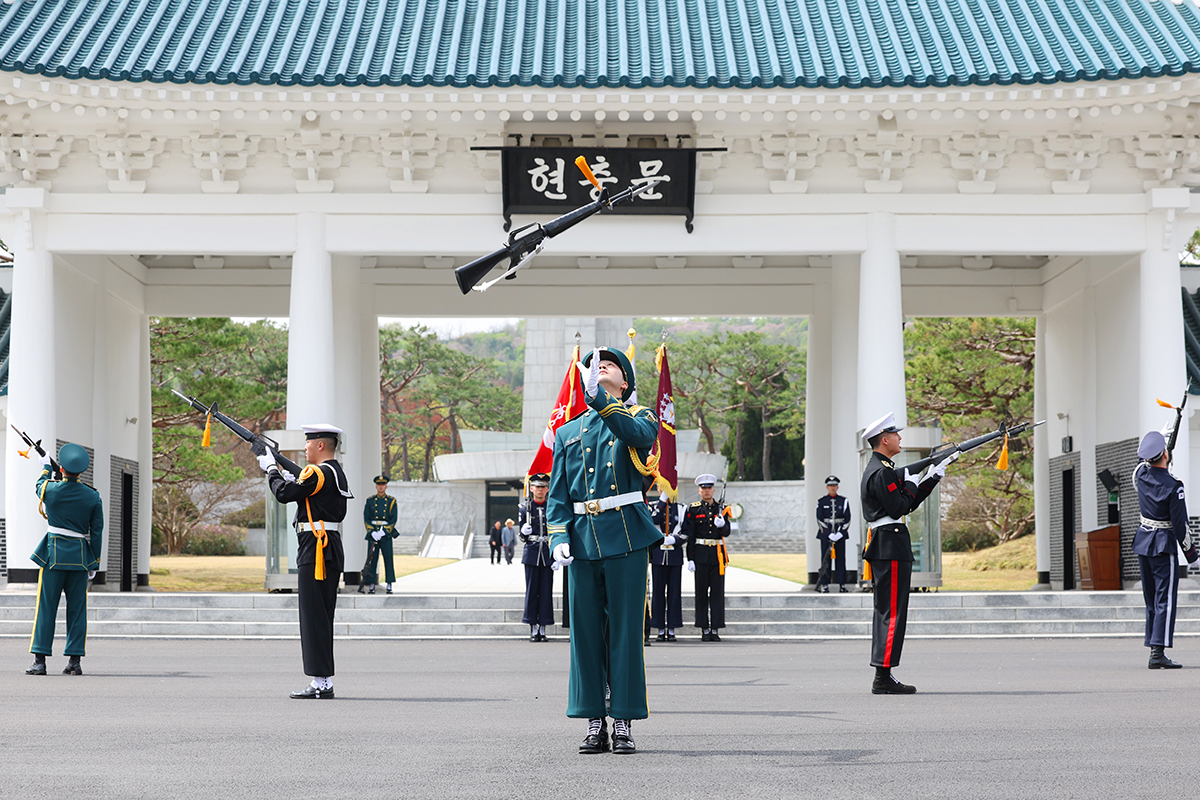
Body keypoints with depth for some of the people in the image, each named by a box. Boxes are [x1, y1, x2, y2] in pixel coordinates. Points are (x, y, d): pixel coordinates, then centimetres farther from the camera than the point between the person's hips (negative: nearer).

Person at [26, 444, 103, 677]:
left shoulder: (50, 490, -7)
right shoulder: (93, 497, -3)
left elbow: (40, 484, 21)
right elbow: (97, 533, 1)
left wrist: (46, 466, 40)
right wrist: (94, 563, 10)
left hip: (54, 555, -1)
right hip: (80, 557, 1)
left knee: (46, 608, 2)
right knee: (77, 609, 6)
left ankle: (40, 661, -1)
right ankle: (74, 661, 4)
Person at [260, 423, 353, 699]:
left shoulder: (318, 473, -14)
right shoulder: (336, 473, 17)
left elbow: (284, 494, -15)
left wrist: (271, 469, 1)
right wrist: (293, 480, 14)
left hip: (316, 550, -10)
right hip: (331, 551, 10)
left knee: (314, 617, -7)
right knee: (320, 617, 12)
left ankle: (321, 683, -7)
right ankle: (323, 683, 15)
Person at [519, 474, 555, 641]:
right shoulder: (525, 509, 5)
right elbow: (522, 537, 8)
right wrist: (524, 532, -16)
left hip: (547, 554, 1)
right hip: (531, 553, -1)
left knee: (546, 591, 0)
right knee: (531, 590, -1)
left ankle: (543, 629, 6)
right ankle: (533, 629, 4)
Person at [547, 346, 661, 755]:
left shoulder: (639, 417, 8)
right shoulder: (568, 432, 17)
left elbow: (639, 435, -18)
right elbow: (557, 492, 12)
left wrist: (598, 398, -29)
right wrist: (559, 537, -3)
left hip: (626, 537, -3)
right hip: (583, 539, 3)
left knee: (625, 630, -2)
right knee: (586, 632, 3)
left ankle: (624, 723, 3)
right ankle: (594, 724, 8)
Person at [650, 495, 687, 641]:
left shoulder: (681, 508, 8)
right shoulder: (653, 507, 6)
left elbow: (686, 533, 4)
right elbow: (655, 520, -15)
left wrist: (674, 539, -15)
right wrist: (663, 500, -13)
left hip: (675, 555, 1)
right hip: (658, 554, -1)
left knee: (674, 592, 1)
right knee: (658, 592, 0)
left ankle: (672, 630, 7)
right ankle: (661, 630, 6)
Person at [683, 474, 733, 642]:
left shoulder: (721, 508, 9)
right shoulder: (693, 509, 3)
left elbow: (726, 533, 3)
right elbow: (689, 535, 1)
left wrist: (722, 525, -20)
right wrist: (690, 559, -5)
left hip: (718, 554, 2)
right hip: (701, 553, -2)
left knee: (717, 592, 1)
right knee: (702, 592, 0)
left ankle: (715, 629, 5)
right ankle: (704, 629, 5)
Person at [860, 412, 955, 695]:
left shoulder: (879, 468, 18)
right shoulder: (882, 472, -15)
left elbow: (908, 504, 21)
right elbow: (898, 508, -20)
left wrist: (933, 477, 18)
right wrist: (910, 483, -5)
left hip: (881, 546, 11)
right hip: (891, 547, -11)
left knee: (885, 611, 11)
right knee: (893, 612, -10)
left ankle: (883, 678, 14)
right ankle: (883, 678, -10)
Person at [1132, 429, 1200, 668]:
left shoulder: (1141, 474, -1)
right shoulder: (1172, 486, -19)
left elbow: (1145, 463, 26)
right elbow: (1181, 524, -17)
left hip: (1142, 542, 7)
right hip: (1163, 546, -7)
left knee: (1151, 600, 15)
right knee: (1165, 601, -7)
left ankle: (1153, 647, 18)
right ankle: (1158, 653, -14)